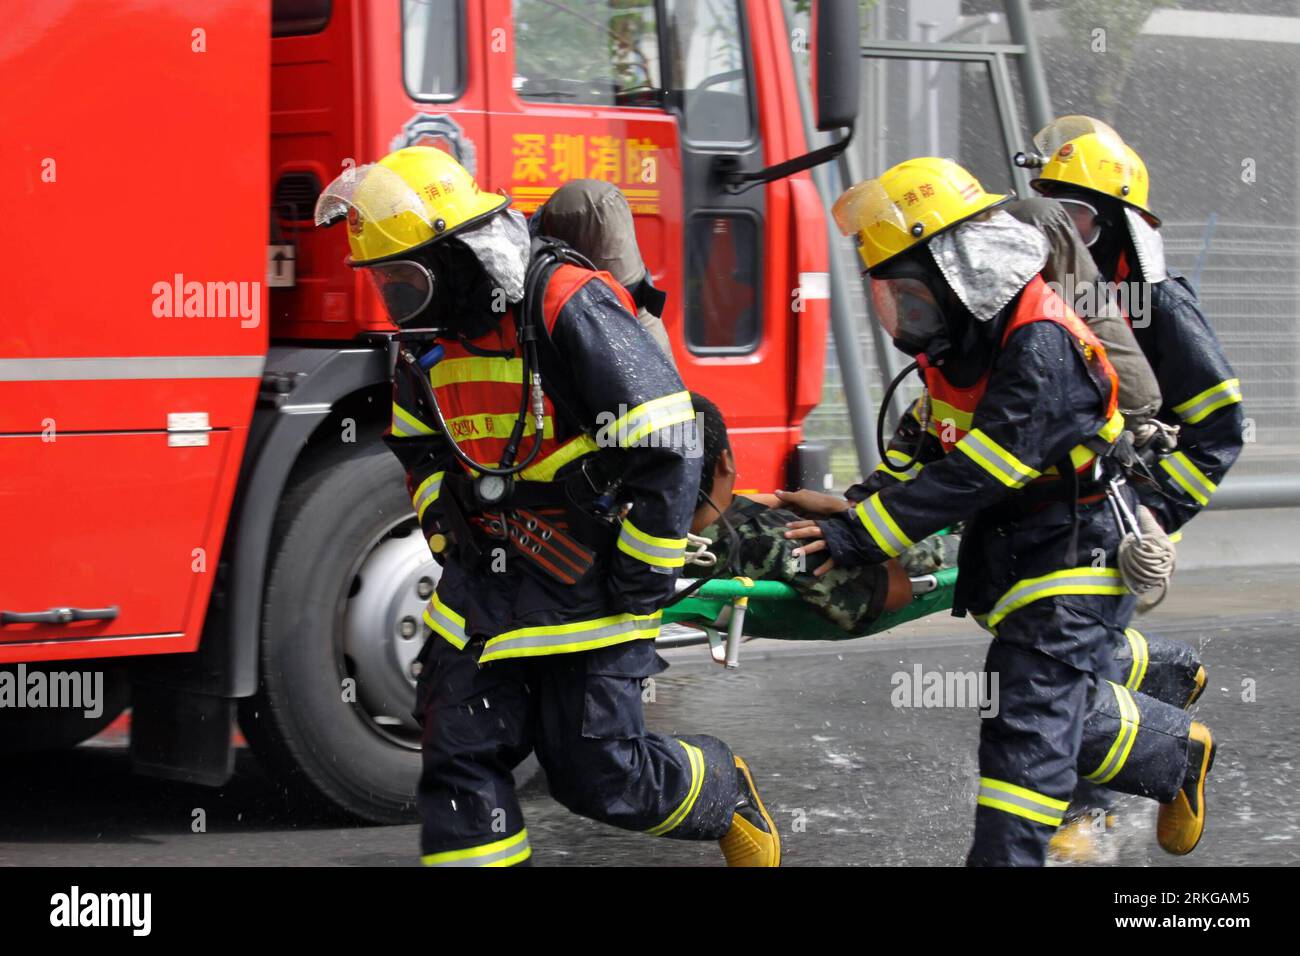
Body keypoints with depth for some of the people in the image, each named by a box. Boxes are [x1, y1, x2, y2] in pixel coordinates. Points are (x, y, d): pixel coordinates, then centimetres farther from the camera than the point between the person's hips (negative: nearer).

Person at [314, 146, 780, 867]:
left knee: (600, 774, -1)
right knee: (461, 761, 0)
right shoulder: (425, 338, 4)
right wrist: (452, 542, 13)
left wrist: (638, 588, -16)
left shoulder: (570, 312, -21)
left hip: (584, 586, -7)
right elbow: (419, 450, 23)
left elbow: (664, 455, -21)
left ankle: (724, 795, 28)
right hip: (483, 585, 7)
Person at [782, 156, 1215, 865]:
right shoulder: (964, 340, 4)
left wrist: (860, 537, -32)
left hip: (1072, 560, -10)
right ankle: (1178, 753, 43)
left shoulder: (1040, 347, -27)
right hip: (1009, 555, 10)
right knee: (1069, 705, 21)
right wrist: (855, 506, 0)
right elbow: (927, 444, 15)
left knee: (1029, 728, -11)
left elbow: (975, 475, -31)